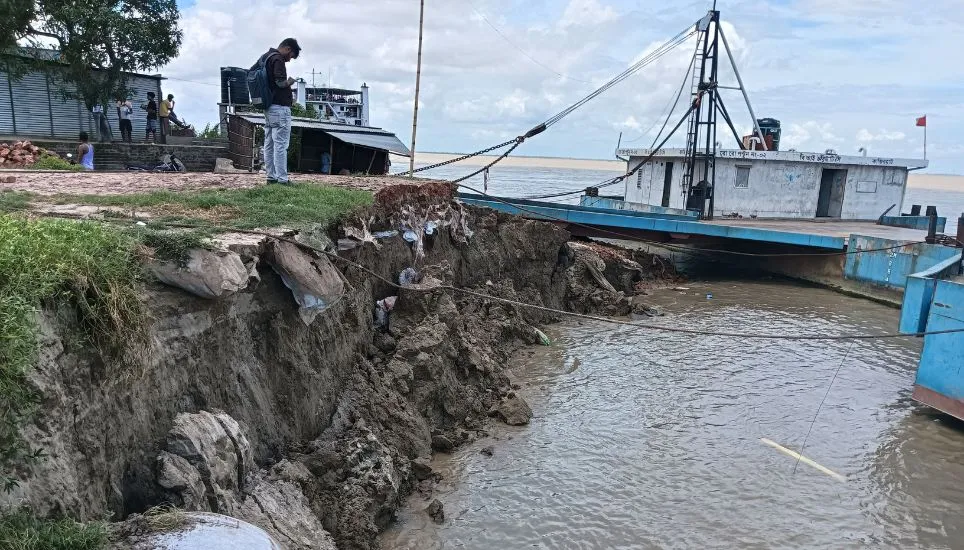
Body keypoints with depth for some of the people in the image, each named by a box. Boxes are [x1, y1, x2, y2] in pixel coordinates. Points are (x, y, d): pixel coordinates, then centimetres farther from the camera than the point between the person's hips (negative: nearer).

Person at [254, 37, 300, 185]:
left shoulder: (264, 57, 15)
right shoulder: (278, 59, -13)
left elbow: (251, 71, 25)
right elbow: (281, 82, -22)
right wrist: (290, 81, -2)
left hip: (268, 107, 9)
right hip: (280, 107, -9)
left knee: (269, 144, 10)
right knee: (281, 145, -9)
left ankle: (271, 176, 14)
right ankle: (282, 179, -9)